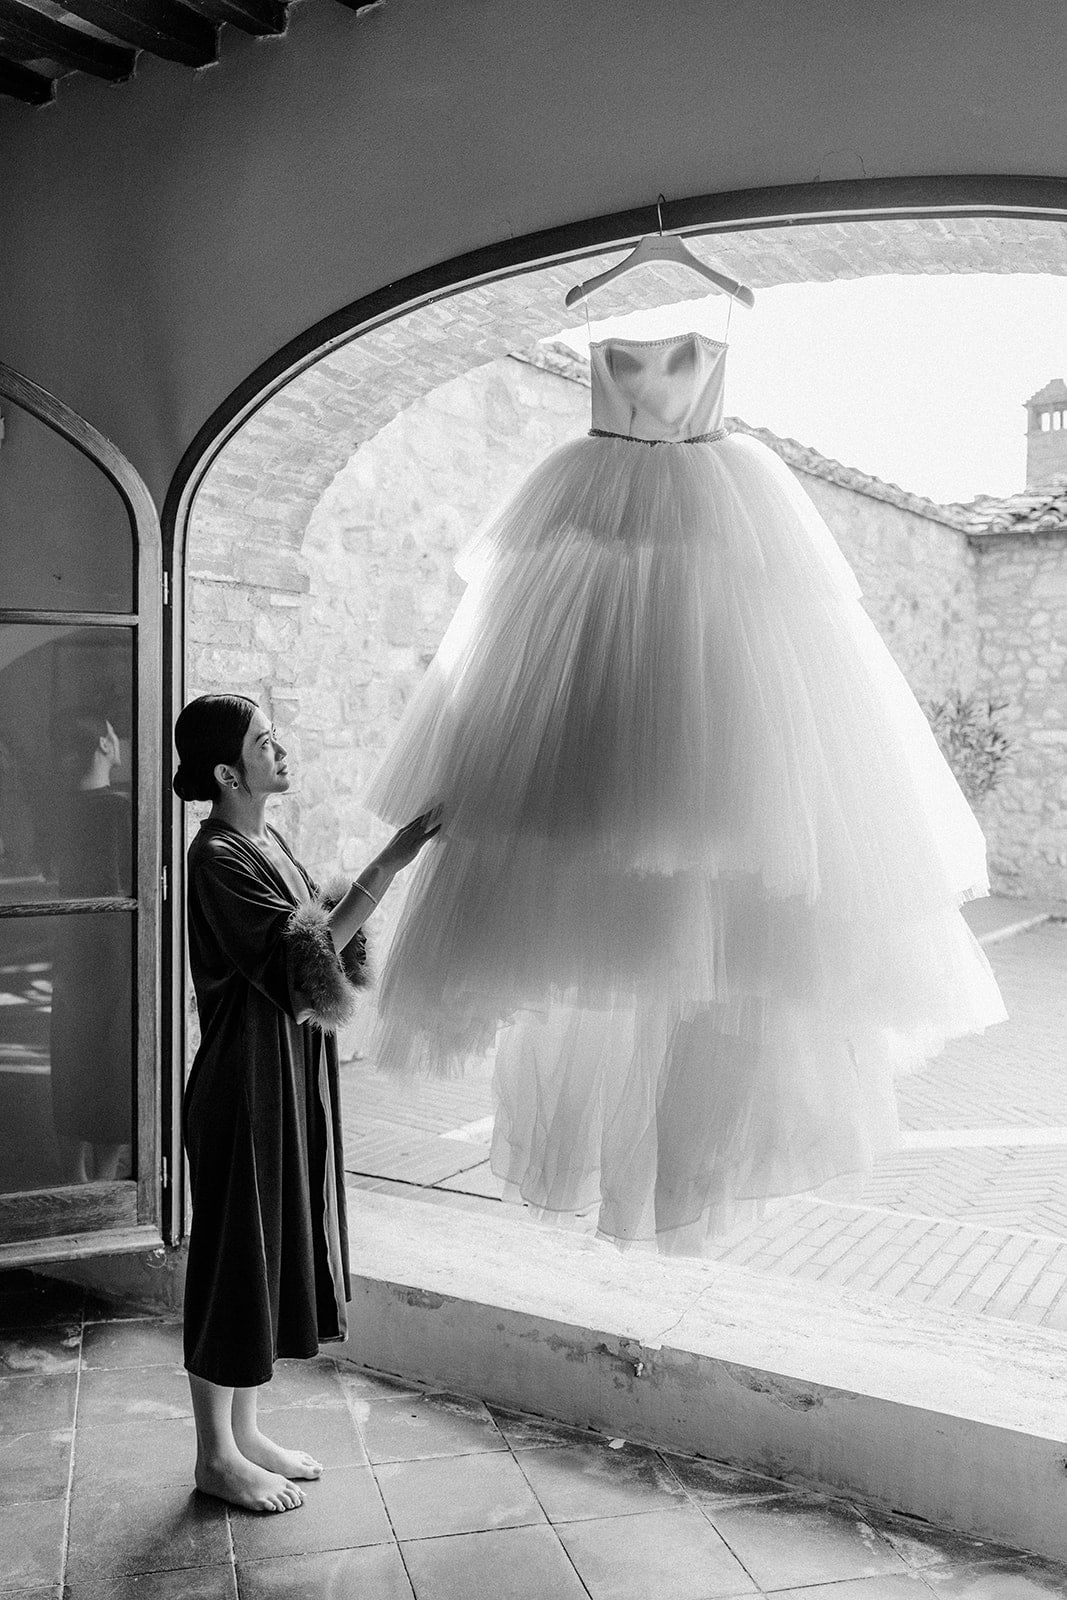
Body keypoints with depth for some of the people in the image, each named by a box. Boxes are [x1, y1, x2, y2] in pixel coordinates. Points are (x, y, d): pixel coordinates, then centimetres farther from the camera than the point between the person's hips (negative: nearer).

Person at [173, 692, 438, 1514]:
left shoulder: (268, 839, 9)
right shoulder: (218, 857, -19)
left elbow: (323, 920, 10)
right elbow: (306, 947, -25)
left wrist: (388, 864, -3)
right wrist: (390, 862, -22)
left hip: (296, 1077, 9)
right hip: (247, 1083, -9)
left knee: (279, 1246, 17)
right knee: (236, 1254, 5)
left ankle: (245, 1430, 33)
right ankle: (217, 1454, 23)